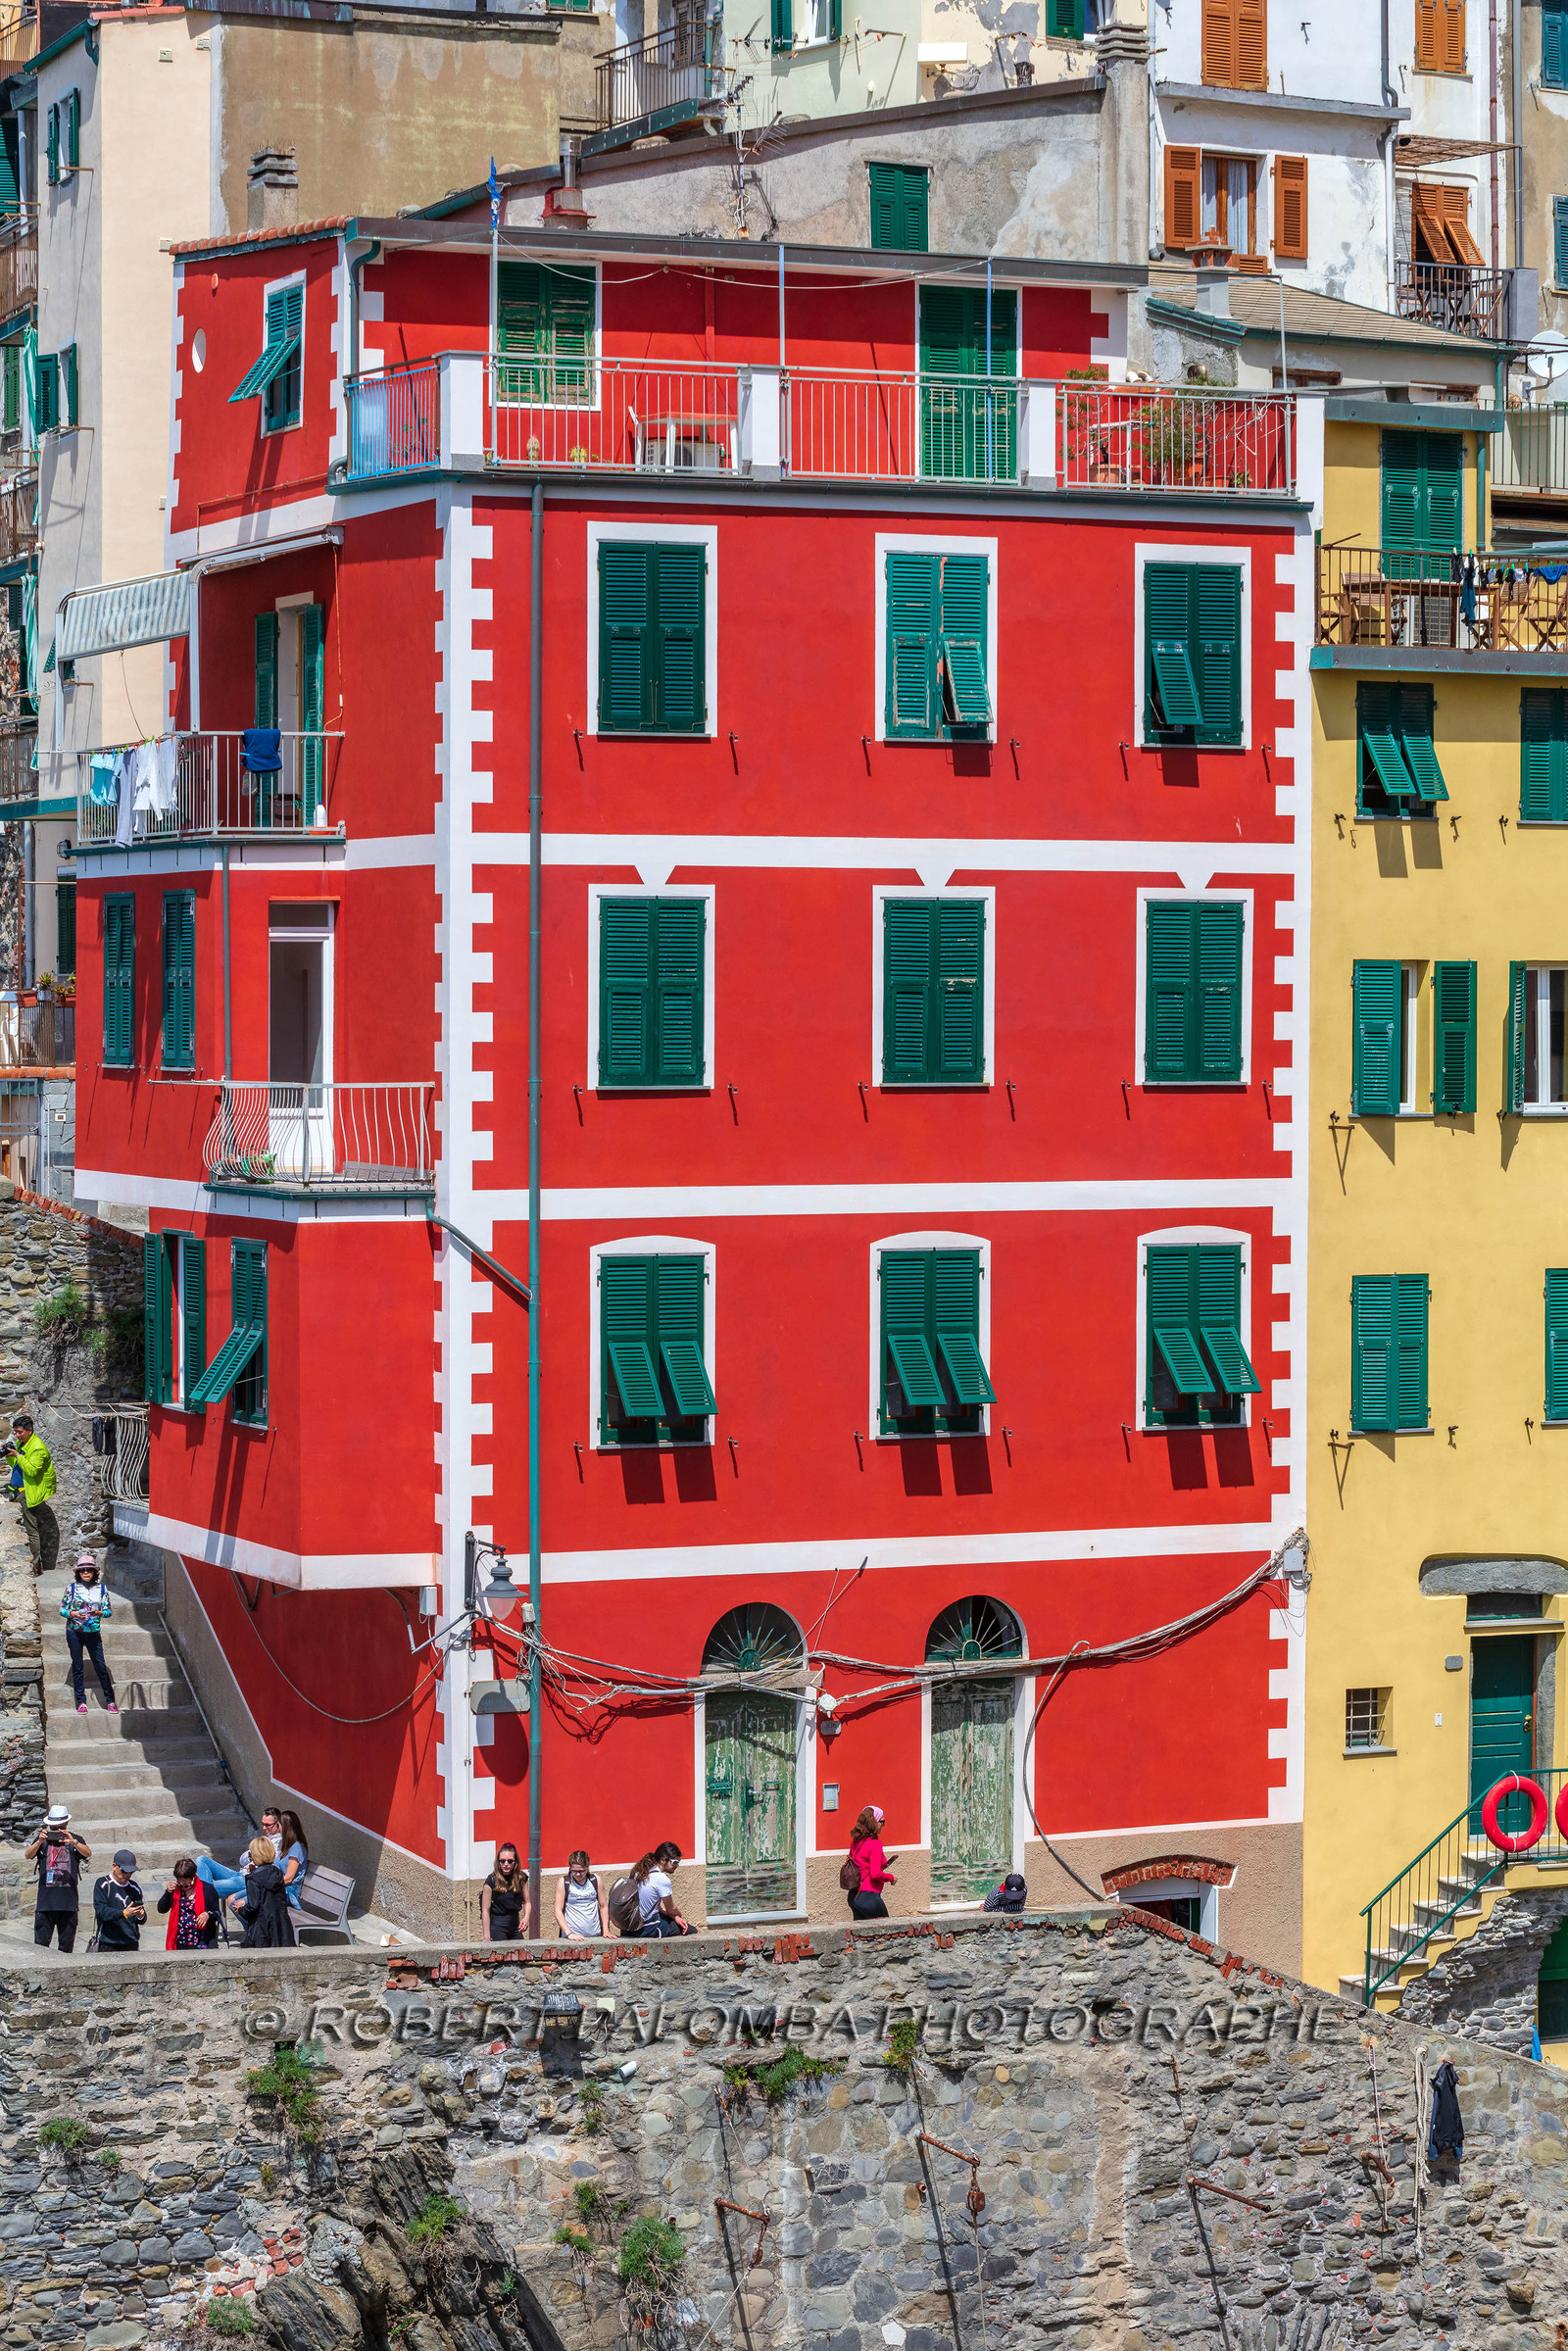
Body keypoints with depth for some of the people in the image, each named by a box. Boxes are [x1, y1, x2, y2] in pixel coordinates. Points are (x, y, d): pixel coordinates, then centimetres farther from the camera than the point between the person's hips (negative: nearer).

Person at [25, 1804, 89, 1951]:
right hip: (46, 1899, 0)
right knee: (41, 1941, -5)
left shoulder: (75, 1839, 9)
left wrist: (73, 1842, -27)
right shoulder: (43, 1839, 11)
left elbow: (88, 1853, -9)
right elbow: (29, 1855, -4)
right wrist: (39, 1842, -24)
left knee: (66, 1944, 3)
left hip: (68, 1899, 0)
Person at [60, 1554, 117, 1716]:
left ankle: (110, 1702, 7)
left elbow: (109, 1611, 5)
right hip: (74, 1631, 0)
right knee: (77, 1667, 4)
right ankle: (81, 1702, 12)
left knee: (100, 1666, -1)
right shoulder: (71, 1587, 0)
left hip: (93, 1632, 0)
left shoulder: (101, 1588, 2)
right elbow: (62, 1609, 3)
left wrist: (99, 1613, -16)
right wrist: (73, 1614, -16)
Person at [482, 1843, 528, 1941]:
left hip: (515, 1928, 4)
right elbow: (485, 1910, -9)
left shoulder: (521, 1878, 3)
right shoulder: (492, 1881, -9)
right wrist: (487, 1936, -13)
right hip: (497, 1928, -4)